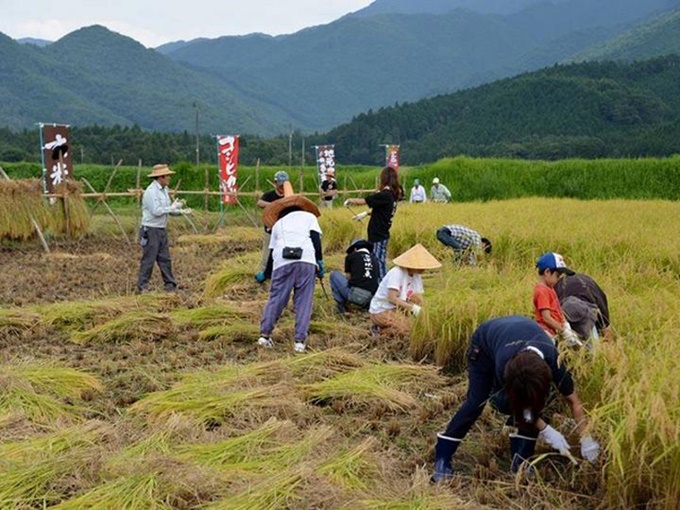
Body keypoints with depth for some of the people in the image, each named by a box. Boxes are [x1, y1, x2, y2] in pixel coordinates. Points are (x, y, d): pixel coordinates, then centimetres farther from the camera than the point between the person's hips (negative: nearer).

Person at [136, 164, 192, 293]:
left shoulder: (164, 190, 13)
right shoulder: (151, 191, -16)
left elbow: (167, 210, 17)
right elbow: (156, 211, -22)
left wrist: (181, 211, 2)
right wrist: (172, 207, -14)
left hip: (161, 230, 9)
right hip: (151, 230, -9)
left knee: (165, 259, 11)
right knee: (148, 260, -4)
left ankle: (170, 285, 17)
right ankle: (142, 287, 4)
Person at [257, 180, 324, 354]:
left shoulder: (278, 223, 30)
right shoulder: (309, 216, 25)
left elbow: (272, 251, 30)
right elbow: (315, 238, 7)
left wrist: (267, 273, 42)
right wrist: (320, 261, 5)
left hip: (282, 261, 1)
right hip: (306, 260, -1)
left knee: (276, 299, 9)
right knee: (303, 301, 3)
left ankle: (264, 334, 7)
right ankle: (300, 340, 0)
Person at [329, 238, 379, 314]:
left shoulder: (351, 256, 10)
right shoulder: (374, 258, 20)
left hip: (355, 294, -5)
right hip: (371, 299, 5)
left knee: (334, 274, 19)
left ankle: (341, 304, 10)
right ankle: (368, 305, 16)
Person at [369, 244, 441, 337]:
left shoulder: (417, 276, 0)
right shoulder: (397, 273, -23)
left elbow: (420, 299, -1)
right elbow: (392, 298, -29)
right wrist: (413, 307, -36)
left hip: (397, 308, 7)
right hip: (380, 311, -7)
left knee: (417, 298, -16)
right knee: (409, 330, -23)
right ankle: (379, 329, -2)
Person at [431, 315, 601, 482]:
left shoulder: (552, 360, -38)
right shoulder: (503, 364, -44)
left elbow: (573, 400, -24)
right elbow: (514, 404, -26)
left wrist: (586, 439, -24)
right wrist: (547, 431, -30)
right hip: (484, 341, -3)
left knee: (534, 404, -15)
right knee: (476, 402, -11)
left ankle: (520, 461, -2)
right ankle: (442, 459, -3)